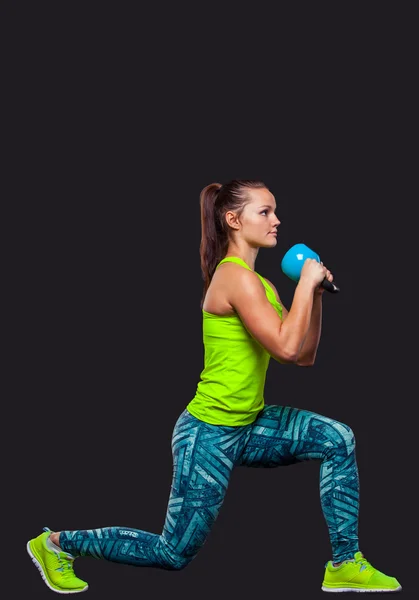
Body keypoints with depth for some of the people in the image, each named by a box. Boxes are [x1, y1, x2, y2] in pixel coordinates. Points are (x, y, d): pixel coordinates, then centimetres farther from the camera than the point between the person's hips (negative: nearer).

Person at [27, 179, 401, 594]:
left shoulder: (260, 284, 9)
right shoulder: (234, 277, -20)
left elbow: (305, 356, 10)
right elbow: (286, 349, -30)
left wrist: (315, 294, 0)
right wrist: (306, 283, -19)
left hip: (248, 426, 9)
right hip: (209, 434, -9)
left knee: (337, 439, -4)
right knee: (175, 553, 4)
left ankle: (344, 565, 4)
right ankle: (58, 543, 20)